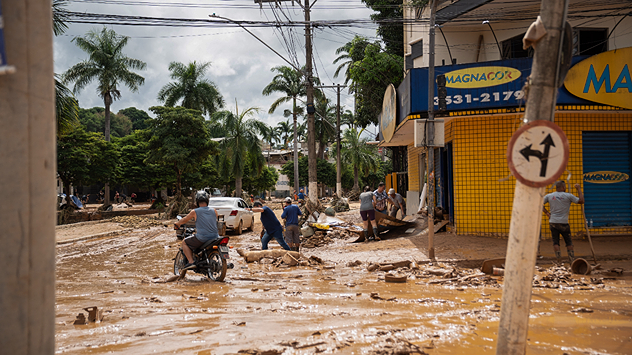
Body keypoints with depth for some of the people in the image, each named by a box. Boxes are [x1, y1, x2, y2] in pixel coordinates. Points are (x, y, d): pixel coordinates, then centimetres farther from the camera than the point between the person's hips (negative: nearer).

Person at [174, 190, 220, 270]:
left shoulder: (194, 212, -3)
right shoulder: (214, 211, 6)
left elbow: (184, 220, 13)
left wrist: (176, 224, 35)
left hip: (202, 238, -4)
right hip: (215, 237, 4)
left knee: (184, 243, 17)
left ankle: (191, 262, 1)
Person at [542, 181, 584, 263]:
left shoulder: (549, 196, 5)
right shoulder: (568, 196, -5)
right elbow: (581, 201, -1)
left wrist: (546, 212, 10)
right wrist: (578, 189, 6)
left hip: (553, 223, 2)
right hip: (563, 223, -2)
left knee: (555, 241, 6)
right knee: (568, 242, 11)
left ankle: (558, 258, -8)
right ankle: (572, 259, 10)